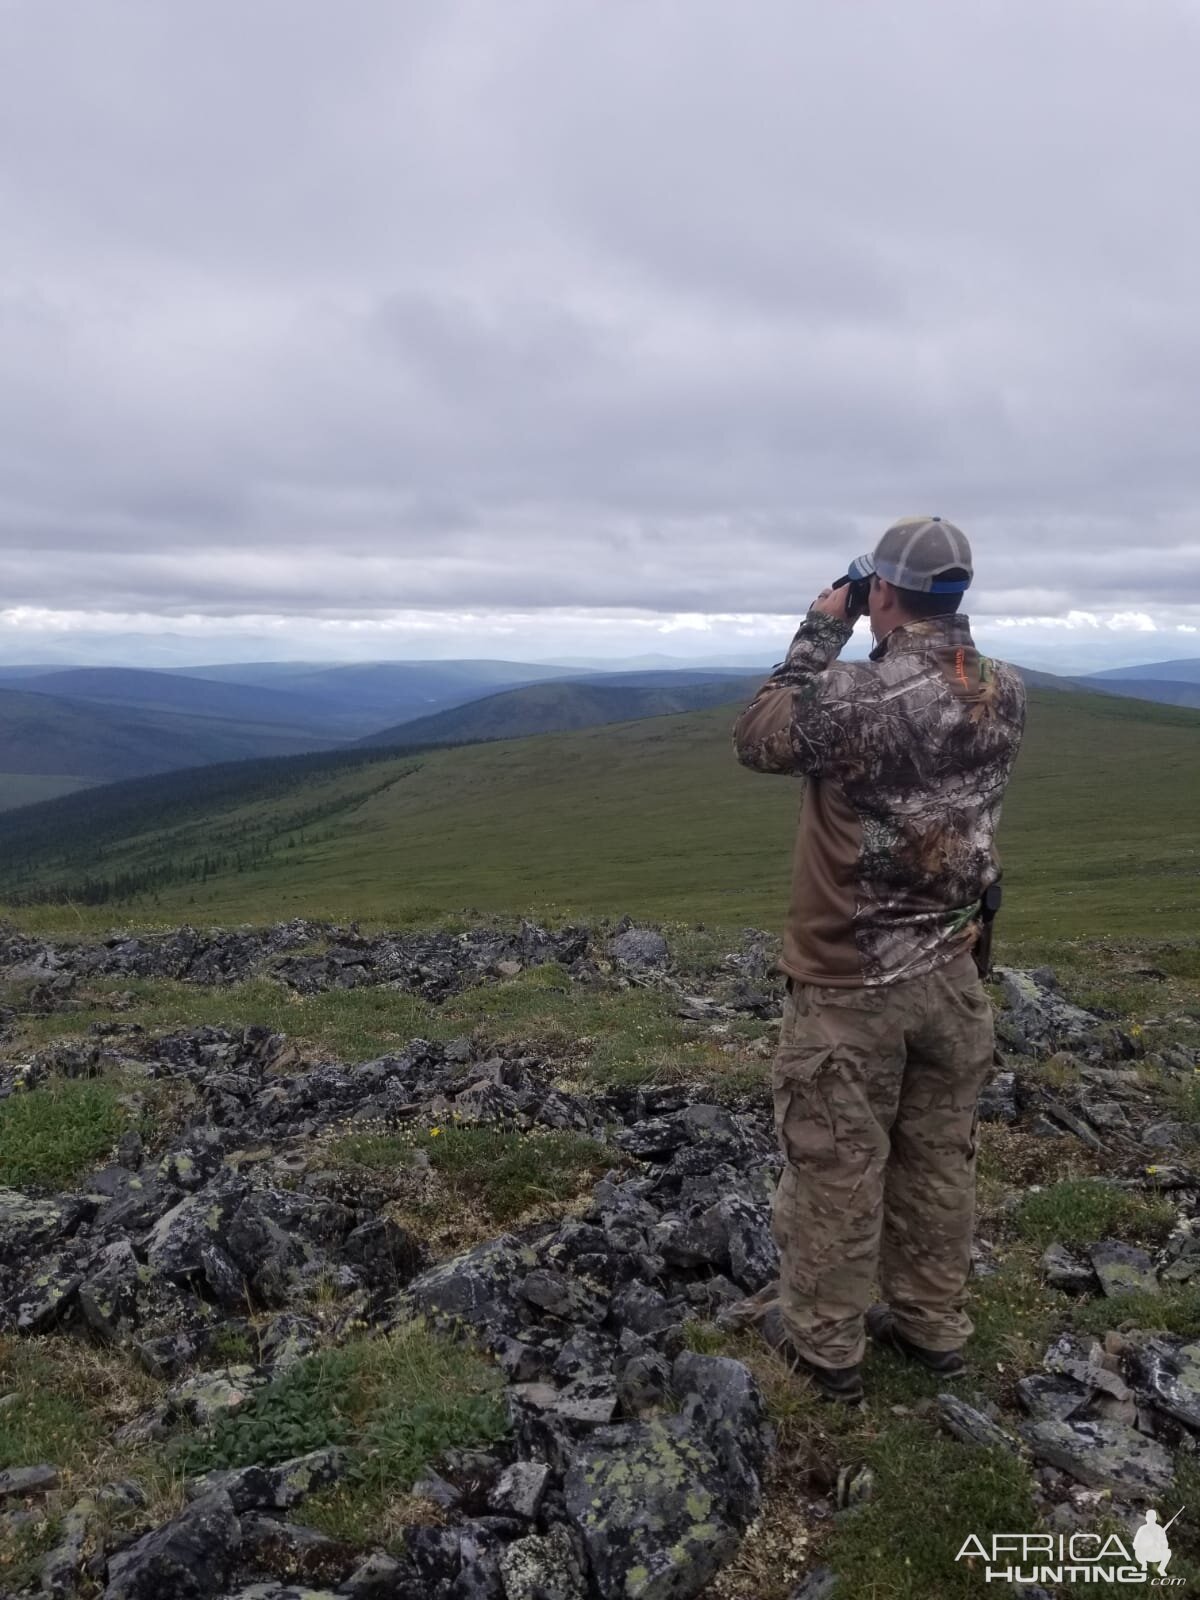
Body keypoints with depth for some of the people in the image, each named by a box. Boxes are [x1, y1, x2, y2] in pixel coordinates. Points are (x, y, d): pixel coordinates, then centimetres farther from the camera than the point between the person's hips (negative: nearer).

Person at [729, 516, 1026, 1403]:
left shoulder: (848, 694, -24)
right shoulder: (1007, 694, -5)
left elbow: (757, 740, -6)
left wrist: (820, 635, -3)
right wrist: (907, 642, 10)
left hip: (849, 983, -5)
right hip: (951, 974, 6)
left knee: (836, 1169, 11)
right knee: (939, 1158, 20)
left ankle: (823, 1342, 29)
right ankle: (934, 1326, 37)